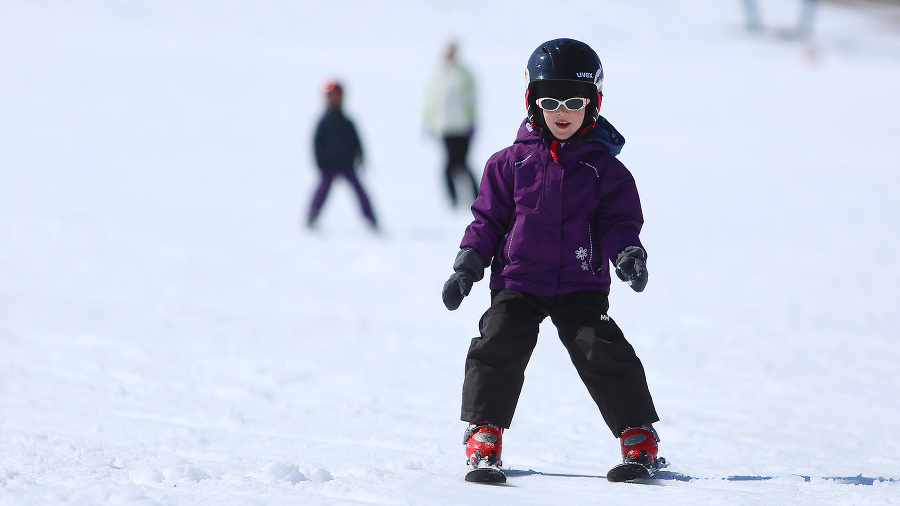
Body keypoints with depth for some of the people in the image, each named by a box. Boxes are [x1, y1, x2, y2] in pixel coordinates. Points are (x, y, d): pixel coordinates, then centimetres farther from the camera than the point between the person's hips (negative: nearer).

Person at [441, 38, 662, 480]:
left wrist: (627, 253, -19)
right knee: (498, 348, -13)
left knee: (604, 353, -11)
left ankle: (639, 438, 0)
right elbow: (489, 216, 9)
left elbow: (618, 220, 2)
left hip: (581, 285, -1)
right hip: (517, 282, 1)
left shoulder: (604, 167, 3)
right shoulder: (511, 162, 4)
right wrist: (469, 264, 0)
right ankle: (483, 435, -1)